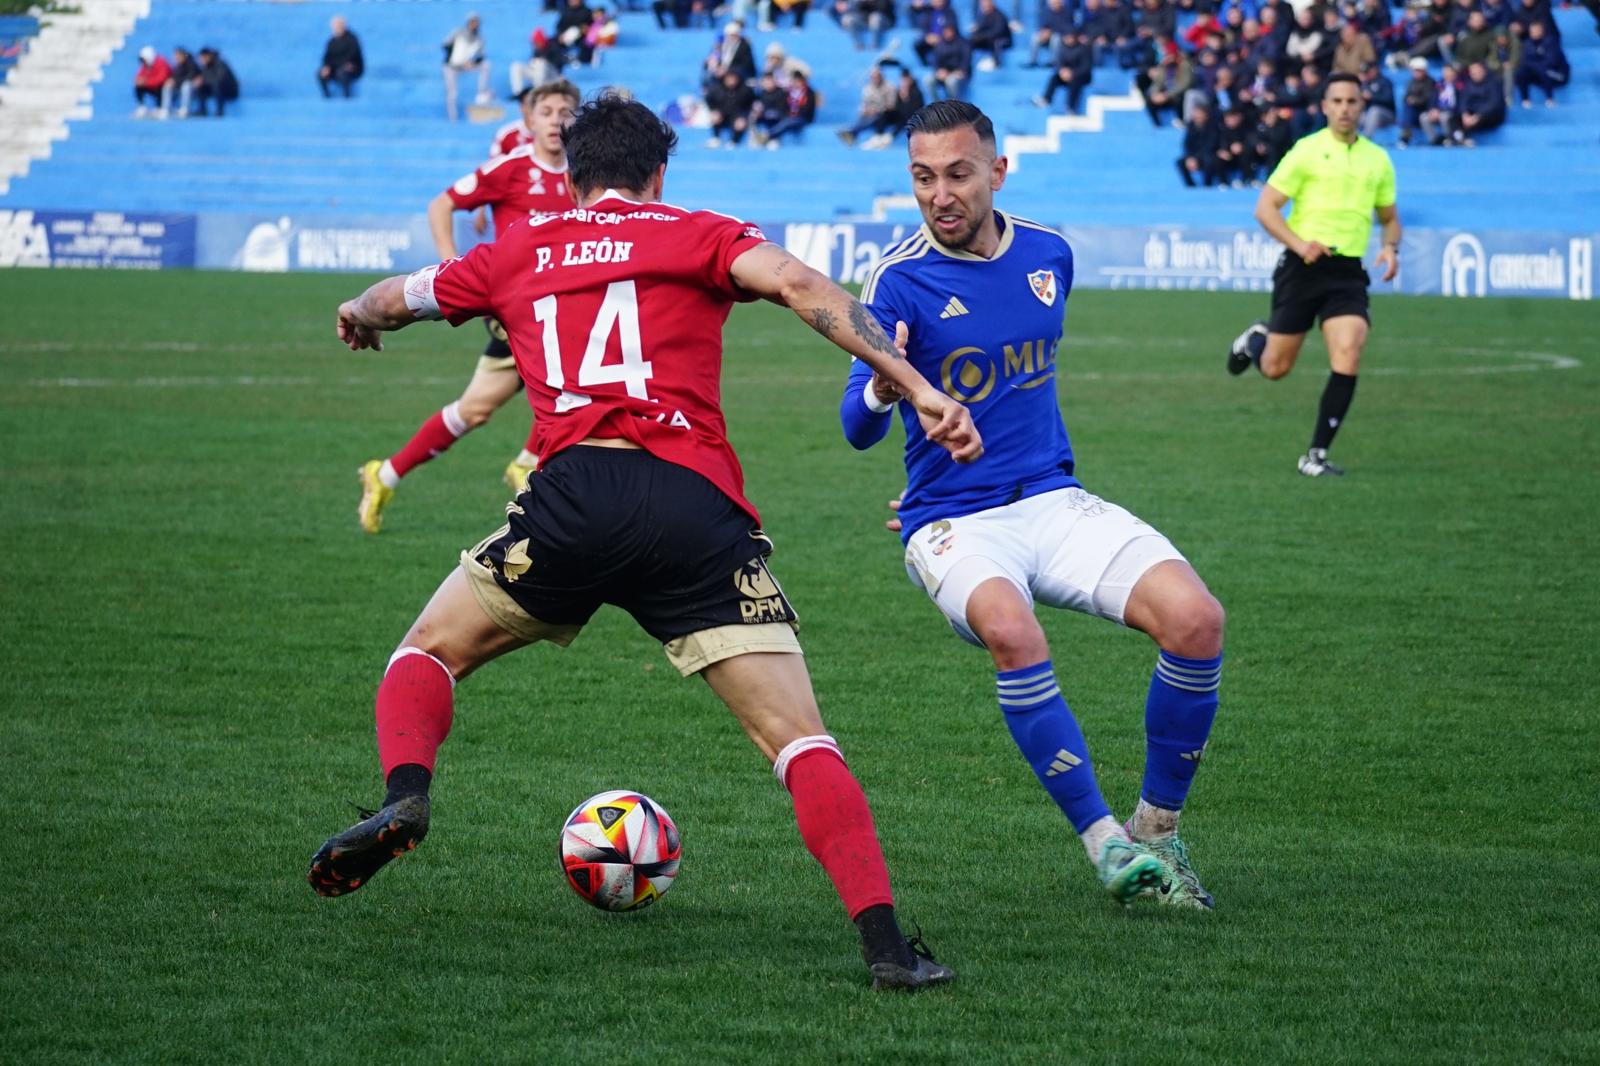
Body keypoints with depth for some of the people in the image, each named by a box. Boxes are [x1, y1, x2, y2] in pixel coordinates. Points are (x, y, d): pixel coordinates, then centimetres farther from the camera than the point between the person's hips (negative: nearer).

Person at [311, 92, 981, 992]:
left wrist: (361, 318, 64)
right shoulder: (700, 237, 18)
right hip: (699, 514, -1)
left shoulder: (519, 253, 24)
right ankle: (885, 941, -15)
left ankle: (406, 793, -9)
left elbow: (392, 301, 40)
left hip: (573, 491, 1)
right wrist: (918, 388, -7)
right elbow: (799, 285, -2)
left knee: (430, 652, 22)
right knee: (800, 739, 0)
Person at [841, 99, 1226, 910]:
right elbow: (859, 429, -19)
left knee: (1194, 617, -20)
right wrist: (883, 385, -40)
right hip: (952, 523, -4)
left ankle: (1157, 832, 0)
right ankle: (1103, 840, -22)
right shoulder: (899, 280, -10)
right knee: (1011, 629, -37)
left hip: (1053, 500, 4)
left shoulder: (1049, 255, 5)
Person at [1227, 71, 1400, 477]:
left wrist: (1391, 247, -1)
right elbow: (1265, 207, -5)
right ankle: (1255, 340, 43)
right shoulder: (1307, 151, -4)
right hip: (1304, 266, -2)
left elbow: (1389, 217, 21)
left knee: (1347, 359, -17)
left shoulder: (1377, 159, 9)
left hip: (1348, 273, 2)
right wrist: (1300, 244, -19)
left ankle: (1316, 455, -9)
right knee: (1275, 368, 5)